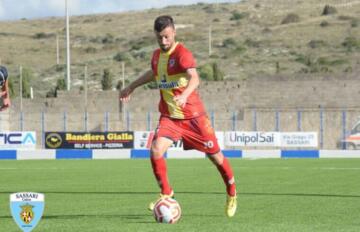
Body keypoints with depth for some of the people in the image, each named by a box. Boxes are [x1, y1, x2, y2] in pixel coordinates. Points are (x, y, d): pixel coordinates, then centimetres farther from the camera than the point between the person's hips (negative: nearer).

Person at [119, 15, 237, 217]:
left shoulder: (182, 54, -17)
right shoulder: (157, 55, 5)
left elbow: (194, 78, -35)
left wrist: (184, 95, -54)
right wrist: (132, 87, 33)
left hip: (193, 115, -5)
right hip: (169, 117, 5)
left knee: (215, 155, 6)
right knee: (156, 150, -19)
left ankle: (232, 193, 31)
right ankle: (166, 194, -1)